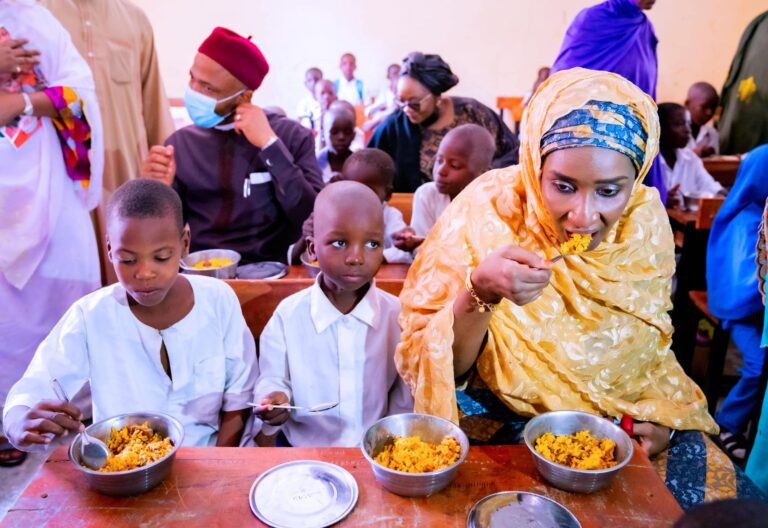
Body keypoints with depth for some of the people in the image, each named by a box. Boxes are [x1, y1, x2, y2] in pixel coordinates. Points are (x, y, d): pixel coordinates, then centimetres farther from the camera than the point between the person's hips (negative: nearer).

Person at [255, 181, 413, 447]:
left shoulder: (397, 314, -6)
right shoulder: (287, 316, -9)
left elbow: (404, 397, 2)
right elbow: (272, 379, 0)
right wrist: (276, 398, -20)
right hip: (303, 453, -1)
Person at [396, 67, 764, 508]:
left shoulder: (645, 220, -8)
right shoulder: (487, 212, -20)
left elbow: (649, 341, 10)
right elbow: (431, 365, -19)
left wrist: (661, 410, -6)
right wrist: (480, 293, -36)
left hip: (617, 422, 4)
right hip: (503, 422, -4)